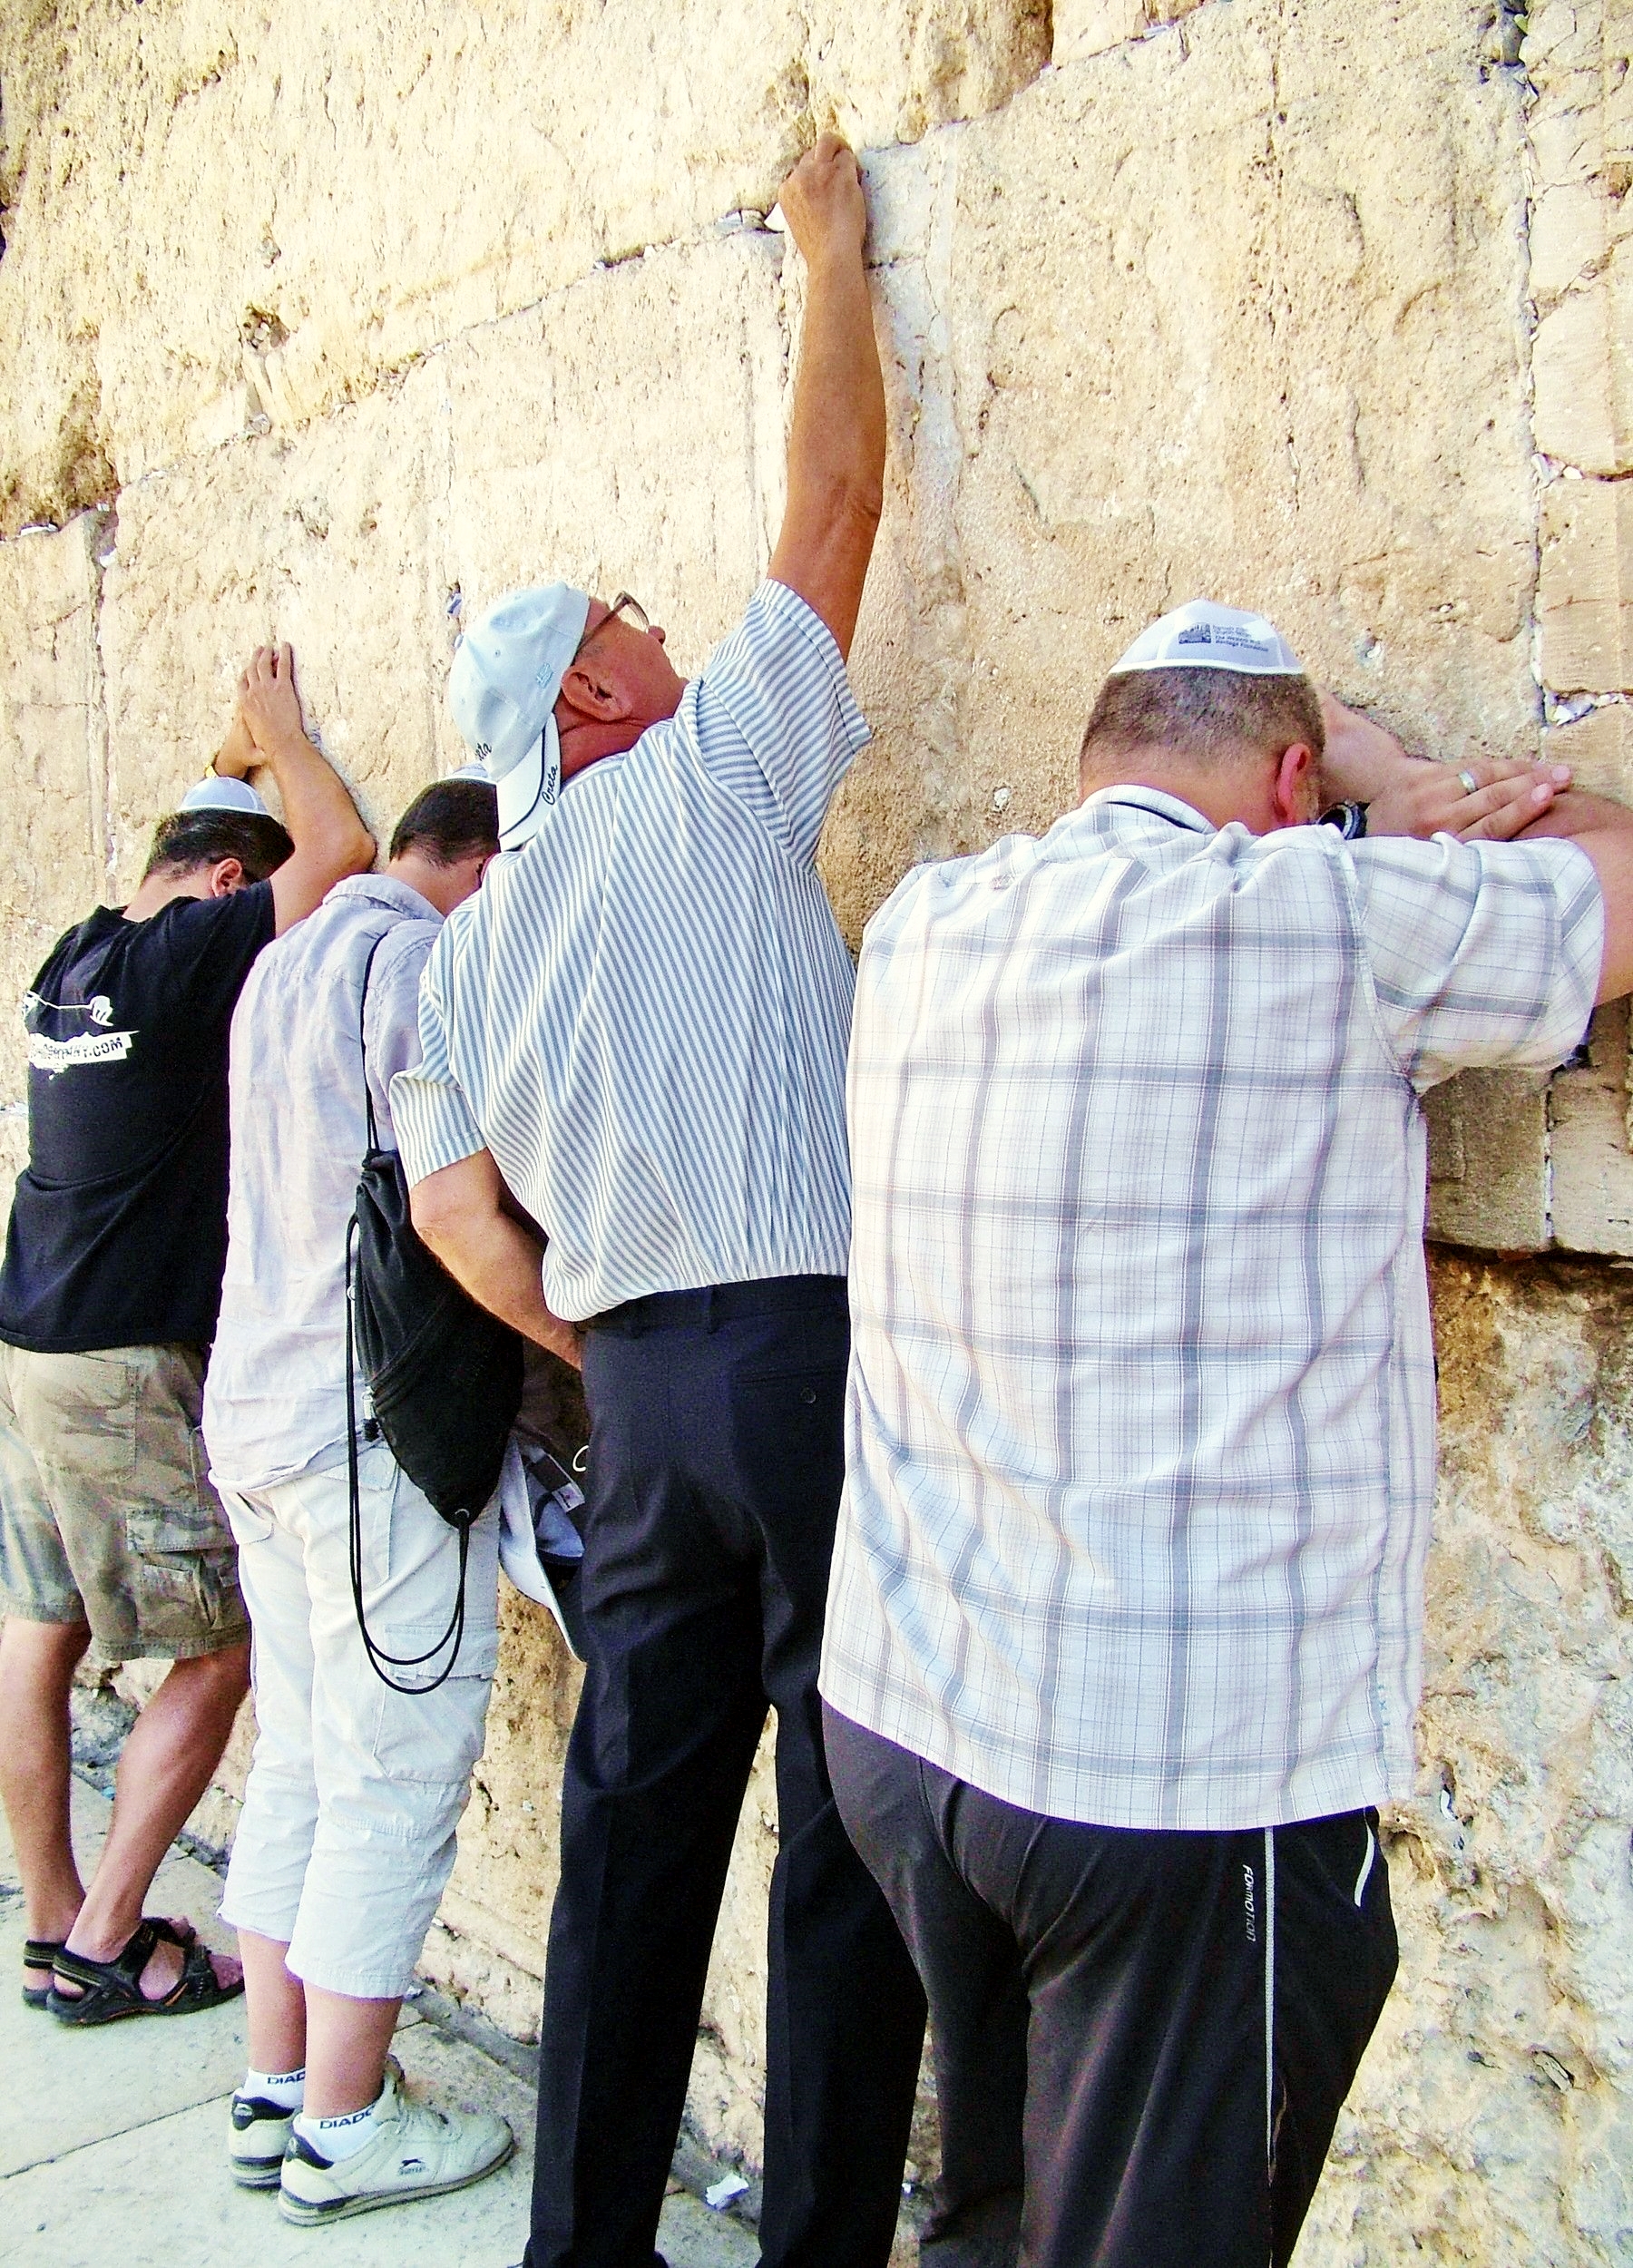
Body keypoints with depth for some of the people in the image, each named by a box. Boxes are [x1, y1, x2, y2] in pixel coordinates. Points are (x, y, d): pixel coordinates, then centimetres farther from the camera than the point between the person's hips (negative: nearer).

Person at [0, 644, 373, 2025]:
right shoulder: (184, 957, -15)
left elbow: (196, 837, 29)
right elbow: (341, 850, -17)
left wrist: (236, 753, 24)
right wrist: (278, 725, -2)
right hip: (128, 1366, -9)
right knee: (218, 1654, 2)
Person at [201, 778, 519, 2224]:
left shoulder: (284, 964, 17)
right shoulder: (421, 961, -13)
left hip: (258, 1405, 10)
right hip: (379, 1423, -9)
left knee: (299, 1763, 16)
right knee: (394, 1780, 2)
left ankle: (274, 2095, 26)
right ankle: (341, 2131, 14)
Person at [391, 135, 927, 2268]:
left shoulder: (464, 941, 14)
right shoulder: (717, 772, 0)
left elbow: (452, 1210, 8)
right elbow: (837, 489, 6)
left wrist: (608, 1348, 16)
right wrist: (836, 254, 20)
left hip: (639, 1386, 6)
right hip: (814, 1346, -6)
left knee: (637, 1826, 14)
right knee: (848, 1834, 3)